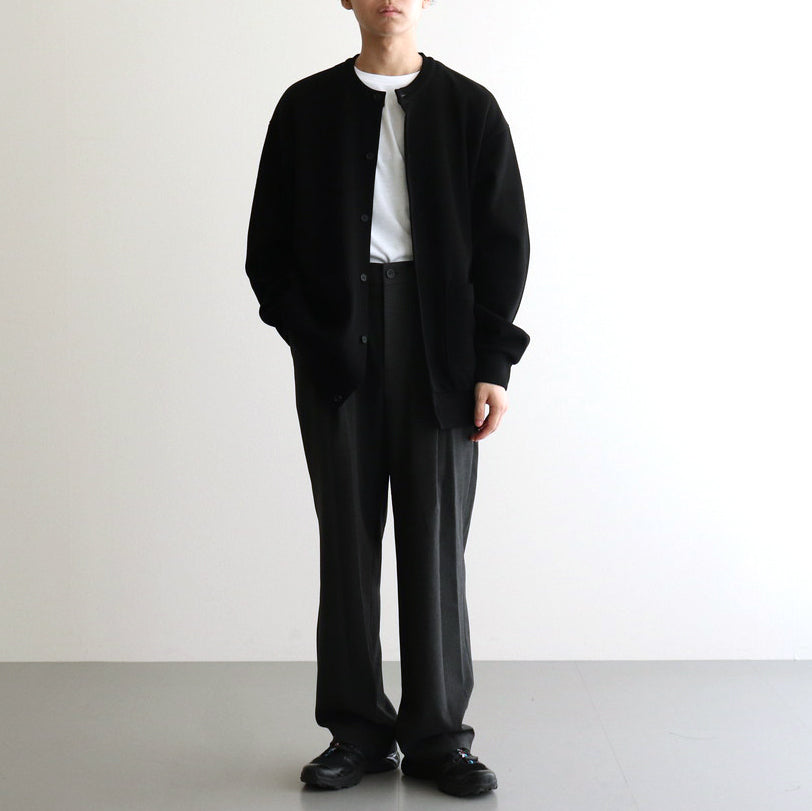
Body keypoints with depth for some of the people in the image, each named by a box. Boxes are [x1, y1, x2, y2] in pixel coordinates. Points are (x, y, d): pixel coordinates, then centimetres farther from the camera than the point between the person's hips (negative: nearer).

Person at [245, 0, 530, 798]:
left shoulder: (468, 108, 6)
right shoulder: (305, 107, 9)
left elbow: (503, 243, 3)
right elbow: (268, 241, 8)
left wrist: (492, 362, -5)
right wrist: (302, 329, -6)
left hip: (440, 349, -1)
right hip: (335, 348, 1)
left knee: (436, 540, 1)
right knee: (347, 539, 4)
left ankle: (437, 733, 11)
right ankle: (358, 729, 14)